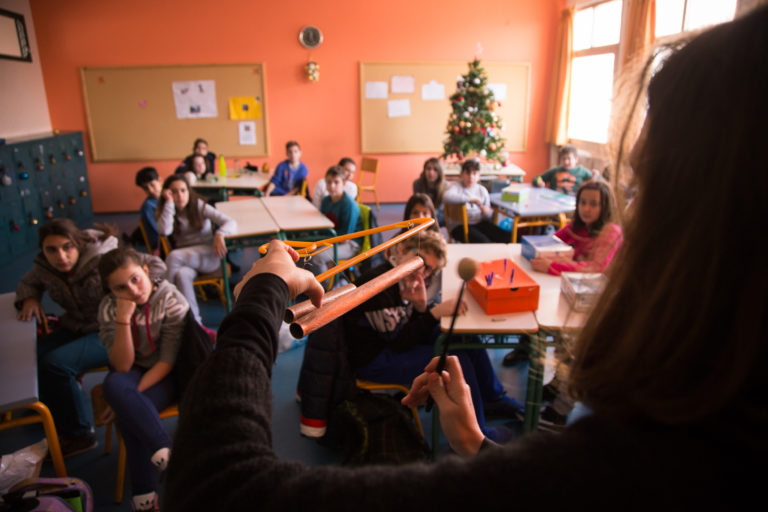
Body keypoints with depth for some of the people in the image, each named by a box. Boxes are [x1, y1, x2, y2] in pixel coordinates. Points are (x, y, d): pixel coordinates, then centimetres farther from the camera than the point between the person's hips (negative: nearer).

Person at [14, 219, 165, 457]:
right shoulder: (44, 267, 0)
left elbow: (157, 265, -21)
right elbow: (28, 283, 23)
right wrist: (29, 299, 0)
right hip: (75, 328, 7)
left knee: (54, 364, -24)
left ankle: (79, 435, -3)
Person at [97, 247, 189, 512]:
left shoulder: (172, 300, -17)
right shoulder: (109, 308, -11)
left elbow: (167, 361, -17)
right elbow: (122, 366, -19)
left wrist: (130, 397, -27)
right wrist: (123, 318, -31)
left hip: (165, 374, -2)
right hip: (132, 371, 2)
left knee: (130, 415, -30)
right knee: (113, 384, -34)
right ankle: (164, 449, -36)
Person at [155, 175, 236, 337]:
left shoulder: (199, 206, 2)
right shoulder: (165, 211, 9)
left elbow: (231, 223, -8)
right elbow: (164, 231, -14)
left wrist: (219, 234, -30)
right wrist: (169, 203, -10)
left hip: (209, 256, -2)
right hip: (185, 258, 2)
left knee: (173, 257, -32)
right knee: (182, 275, -34)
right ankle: (196, 325, -34)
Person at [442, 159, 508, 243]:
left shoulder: (482, 190, 13)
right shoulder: (457, 186, -2)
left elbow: (487, 216, 13)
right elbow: (446, 197, -28)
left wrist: (485, 211, -13)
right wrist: (470, 199, -25)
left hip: (480, 222, 5)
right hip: (460, 225, -5)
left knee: (506, 238, -16)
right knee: (484, 242, -31)